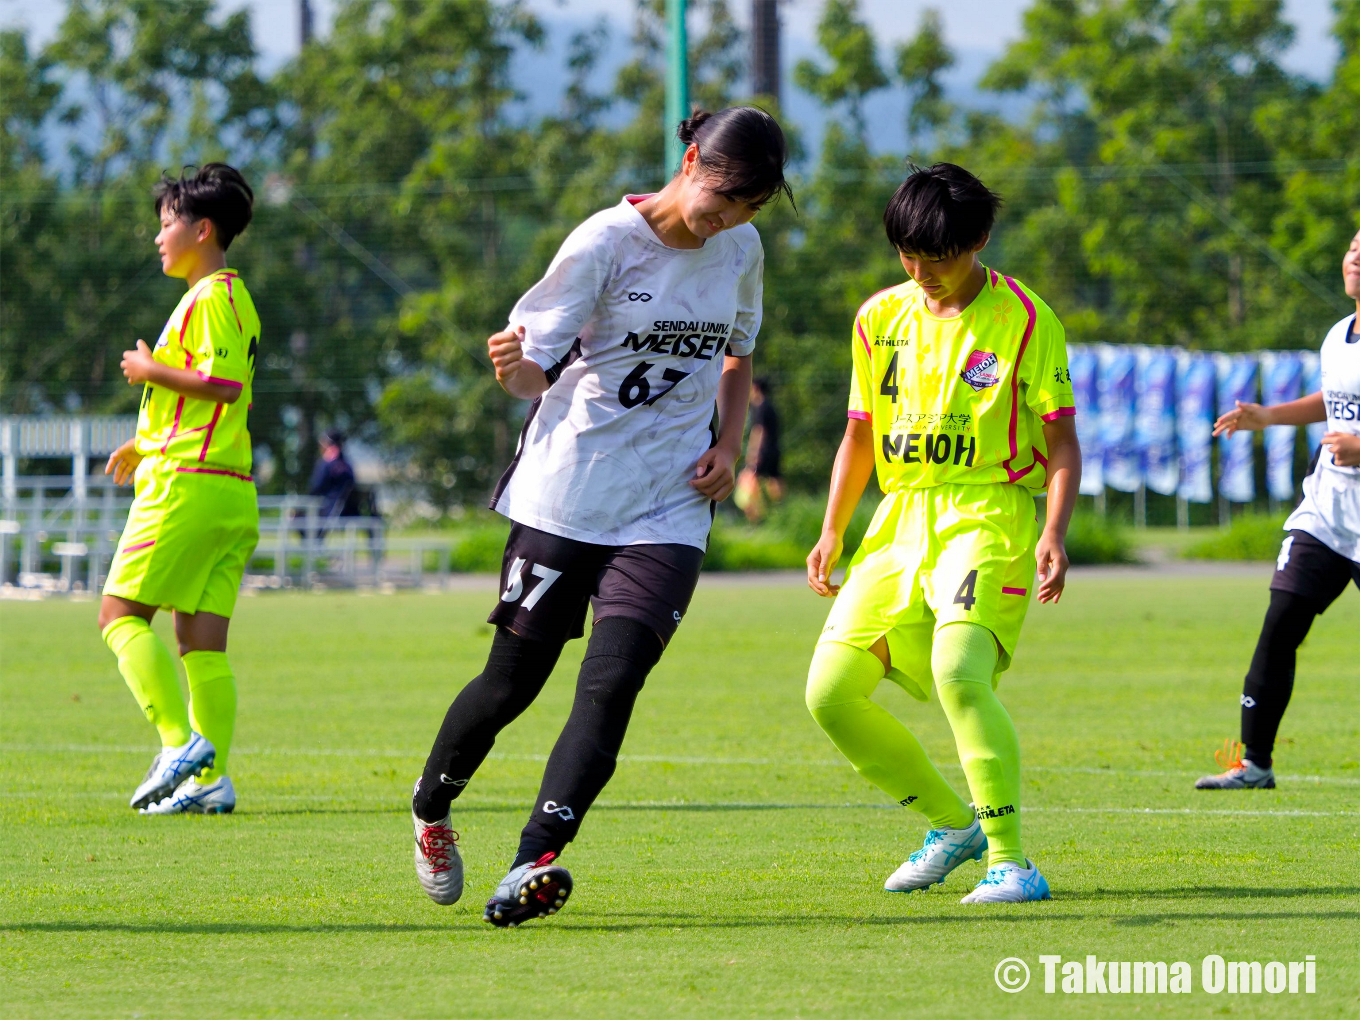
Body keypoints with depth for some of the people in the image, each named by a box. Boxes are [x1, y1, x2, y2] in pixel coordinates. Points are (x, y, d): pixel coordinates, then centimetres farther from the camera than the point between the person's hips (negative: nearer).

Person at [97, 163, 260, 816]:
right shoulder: (232, 297, 22)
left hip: (188, 486, -9)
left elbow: (224, 380, -22)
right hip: (231, 492, 9)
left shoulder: (212, 297, -9)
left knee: (122, 614, -6)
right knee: (201, 641, 5)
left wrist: (152, 370, -9)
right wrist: (144, 445, 21)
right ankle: (211, 776, 0)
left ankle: (180, 741, -17)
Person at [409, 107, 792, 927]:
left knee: (613, 681, -16)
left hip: (670, 506, 3)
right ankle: (431, 810, 33)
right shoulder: (607, 242, -10)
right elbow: (535, 369, -12)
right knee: (514, 679, 6)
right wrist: (514, 365, -35)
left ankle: (536, 862, -24)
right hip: (566, 493, -3)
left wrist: (728, 445, 6)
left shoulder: (741, 251, 5)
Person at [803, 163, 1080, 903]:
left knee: (958, 672, -29)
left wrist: (1054, 533, -18)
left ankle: (1010, 861, -23)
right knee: (831, 690, -2)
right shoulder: (880, 317, 11)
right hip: (901, 520, 7)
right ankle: (953, 824, 16)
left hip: (987, 516, -6)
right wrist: (832, 533, 15)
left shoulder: (1022, 319, -4)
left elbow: (1061, 439, -4)